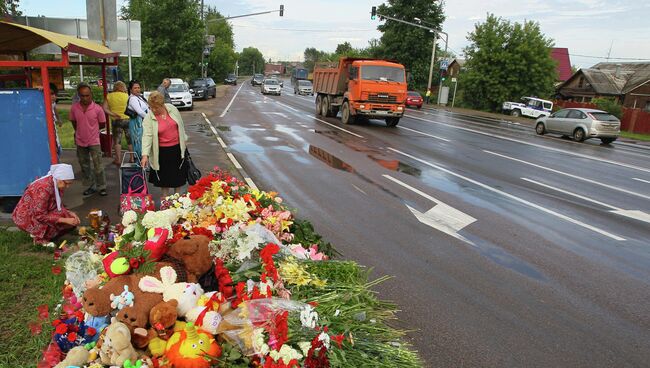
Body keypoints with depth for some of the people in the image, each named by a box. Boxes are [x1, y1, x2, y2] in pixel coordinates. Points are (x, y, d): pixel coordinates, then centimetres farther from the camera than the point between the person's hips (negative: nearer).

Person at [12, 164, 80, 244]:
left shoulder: (56, 184, -5)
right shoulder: (44, 188, -30)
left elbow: (59, 206, 4)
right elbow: (40, 216, -29)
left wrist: (70, 213, -14)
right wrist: (65, 220, -30)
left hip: (39, 213, 9)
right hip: (26, 218, -9)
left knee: (72, 221, -4)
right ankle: (39, 237, -7)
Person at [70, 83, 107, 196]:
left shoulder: (98, 109, -14)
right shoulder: (74, 108, -7)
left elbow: (102, 123, 0)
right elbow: (73, 122, 10)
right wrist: (79, 133, 15)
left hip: (94, 141, -3)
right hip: (80, 141, 4)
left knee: (98, 166, -3)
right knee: (84, 166, 13)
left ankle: (102, 187, 11)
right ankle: (91, 186, 26)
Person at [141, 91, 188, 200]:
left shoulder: (172, 109, -6)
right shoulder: (149, 118, -14)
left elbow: (181, 125, 7)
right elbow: (147, 136, -20)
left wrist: (183, 140, 12)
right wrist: (145, 155, -29)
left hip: (177, 148, 3)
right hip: (162, 151, -2)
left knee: (178, 175, 13)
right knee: (164, 176, 8)